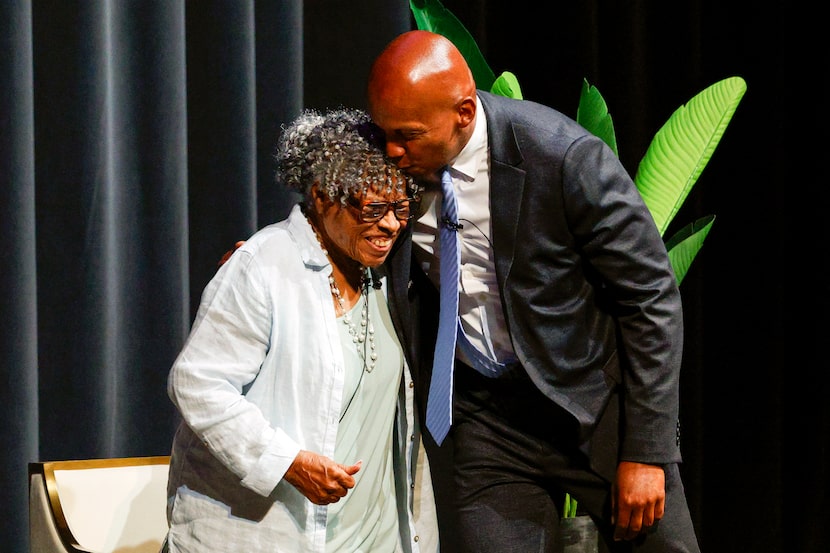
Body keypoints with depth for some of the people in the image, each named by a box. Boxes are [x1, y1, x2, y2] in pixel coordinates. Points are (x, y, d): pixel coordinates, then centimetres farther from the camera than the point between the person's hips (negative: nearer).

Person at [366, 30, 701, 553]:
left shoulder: (565, 156, -23)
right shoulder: (387, 160, -11)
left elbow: (652, 298, -15)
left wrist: (646, 451, -15)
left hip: (597, 403, -3)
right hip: (480, 417, 3)